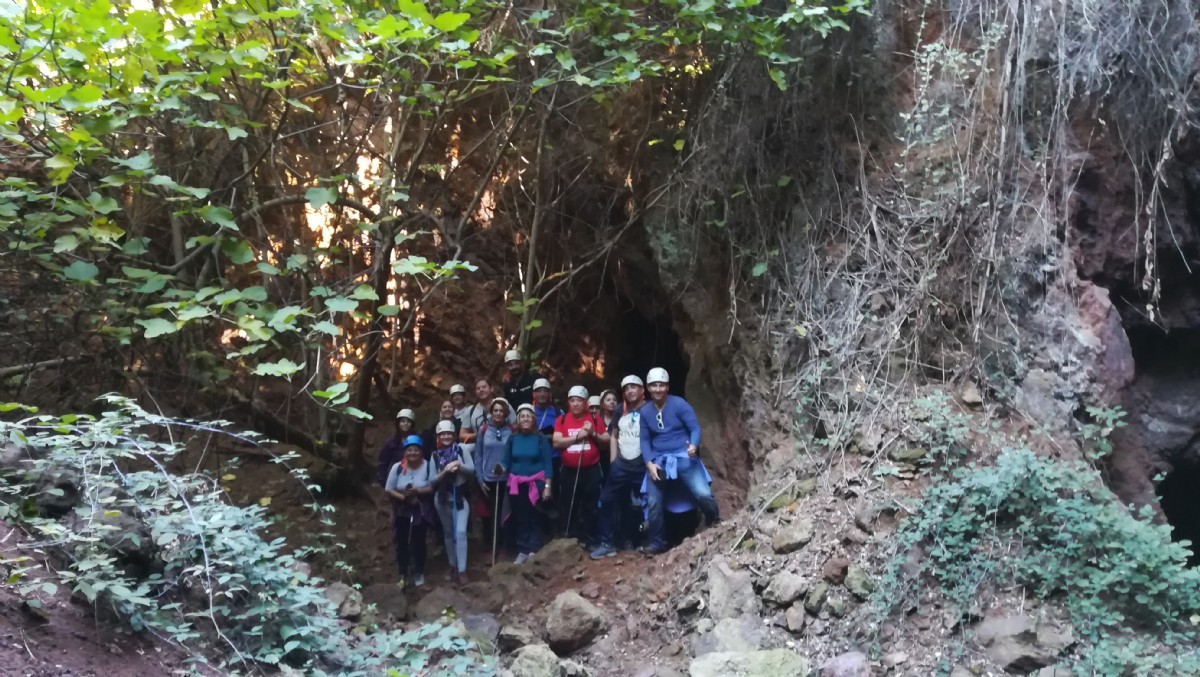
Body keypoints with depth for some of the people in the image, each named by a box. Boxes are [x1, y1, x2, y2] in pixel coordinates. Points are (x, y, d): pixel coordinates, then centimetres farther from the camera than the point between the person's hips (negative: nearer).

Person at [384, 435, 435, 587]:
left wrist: (417, 492, -28)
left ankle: (419, 573, 26)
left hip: (421, 512, -1)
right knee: (402, 543, 6)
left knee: (418, 542, 7)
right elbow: (389, 490, -7)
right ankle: (402, 574, 20)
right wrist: (403, 497, -22)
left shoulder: (427, 466, -12)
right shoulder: (397, 467, -9)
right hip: (402, 512, 1)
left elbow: (432, 488, -12)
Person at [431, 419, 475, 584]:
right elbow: (432, 480, -1)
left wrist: (460, 467, -25)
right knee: (448, 533, 13)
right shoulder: (435, 455, 1)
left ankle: (462, 570, -10)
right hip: (443, 498, 2)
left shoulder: (461, 449, -3)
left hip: (461, 496, -2)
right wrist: (445, 472, -18)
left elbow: (472, 469, -6)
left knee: (460, 532, -12)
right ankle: (453, 567, 26)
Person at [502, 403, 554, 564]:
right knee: (520, 518, 5)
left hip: (536, 483, -3)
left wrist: (547, 486, -8)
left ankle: (534, 550, 4)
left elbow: (547, 464, -3)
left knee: (534, 517, -3)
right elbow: (507, 462, 5)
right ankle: (523, 551, 11)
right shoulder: (512, 439, 4)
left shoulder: (540, 438, -4)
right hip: (516, 484, 3)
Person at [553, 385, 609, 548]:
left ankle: (589, 540, 13)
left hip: (591, 470, -1)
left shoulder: (594, 419, 3)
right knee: (569, 507, 7)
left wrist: (593, 433, -13)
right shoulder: (562, 420, 3)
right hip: (569, 470, 1)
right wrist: (577, 436, -15)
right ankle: (569, 540, 16)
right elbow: (557, 442, -8)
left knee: (590, 507, 5)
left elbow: (607, 441, 4)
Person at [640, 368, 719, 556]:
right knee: (653, 502, 0)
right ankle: (658, 542, 17)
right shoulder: (645, 411, 4)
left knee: (703, 494, -16)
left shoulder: (679, 404, -8)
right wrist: (649, 463, -8)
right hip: (658, 461, 4)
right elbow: (644, 440, 7)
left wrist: (693, 445, -31)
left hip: (683, 457, -3)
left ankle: (716, 525, 13)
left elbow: (695, 428, -9)